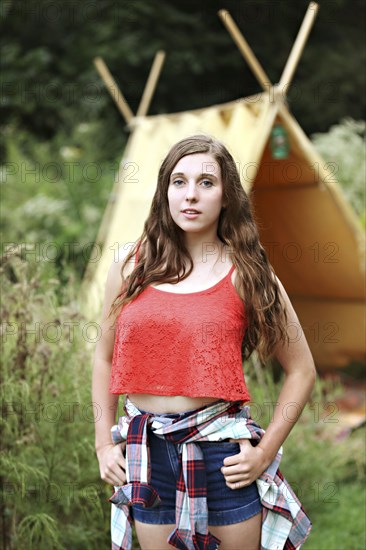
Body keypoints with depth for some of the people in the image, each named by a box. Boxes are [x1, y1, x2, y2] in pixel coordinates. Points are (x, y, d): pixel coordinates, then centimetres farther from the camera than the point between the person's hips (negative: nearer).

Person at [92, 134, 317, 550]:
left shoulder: (247, 273, -2)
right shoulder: (131, 265, 3)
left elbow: (301, 370, 2)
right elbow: (105, 357, 12)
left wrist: (265, 453, -4)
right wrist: (104, 443, 7)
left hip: (222, 449, -1)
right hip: (148, 453, 2)